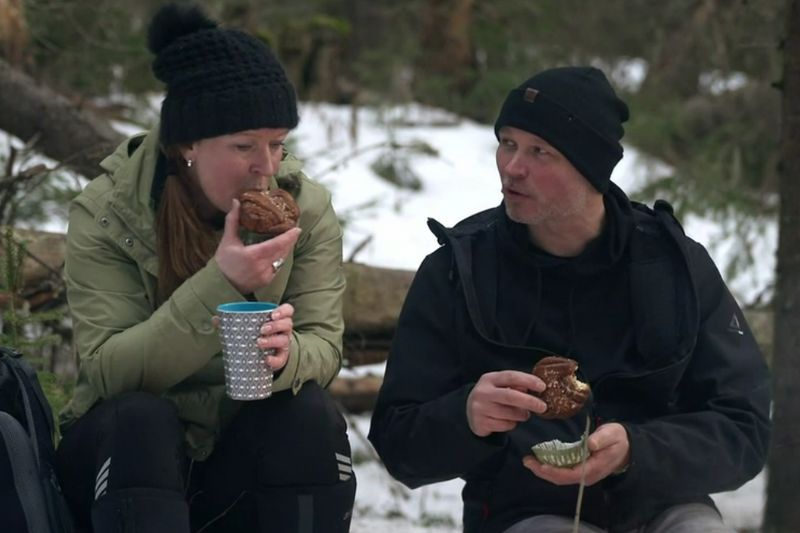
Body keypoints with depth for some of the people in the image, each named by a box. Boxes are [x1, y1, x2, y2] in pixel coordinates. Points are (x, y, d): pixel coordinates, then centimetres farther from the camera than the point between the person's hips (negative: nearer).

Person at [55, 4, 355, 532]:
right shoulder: (107, 214, -14)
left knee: (310, 411, -28)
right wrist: (221, 284, -35)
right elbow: (108, 371, -22)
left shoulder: (307, 207, -7)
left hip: (250, 454, 2)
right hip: (128, 451, -2)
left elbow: (324, 346, -11)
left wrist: (286, 356, -36)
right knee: (141, 417, -33)